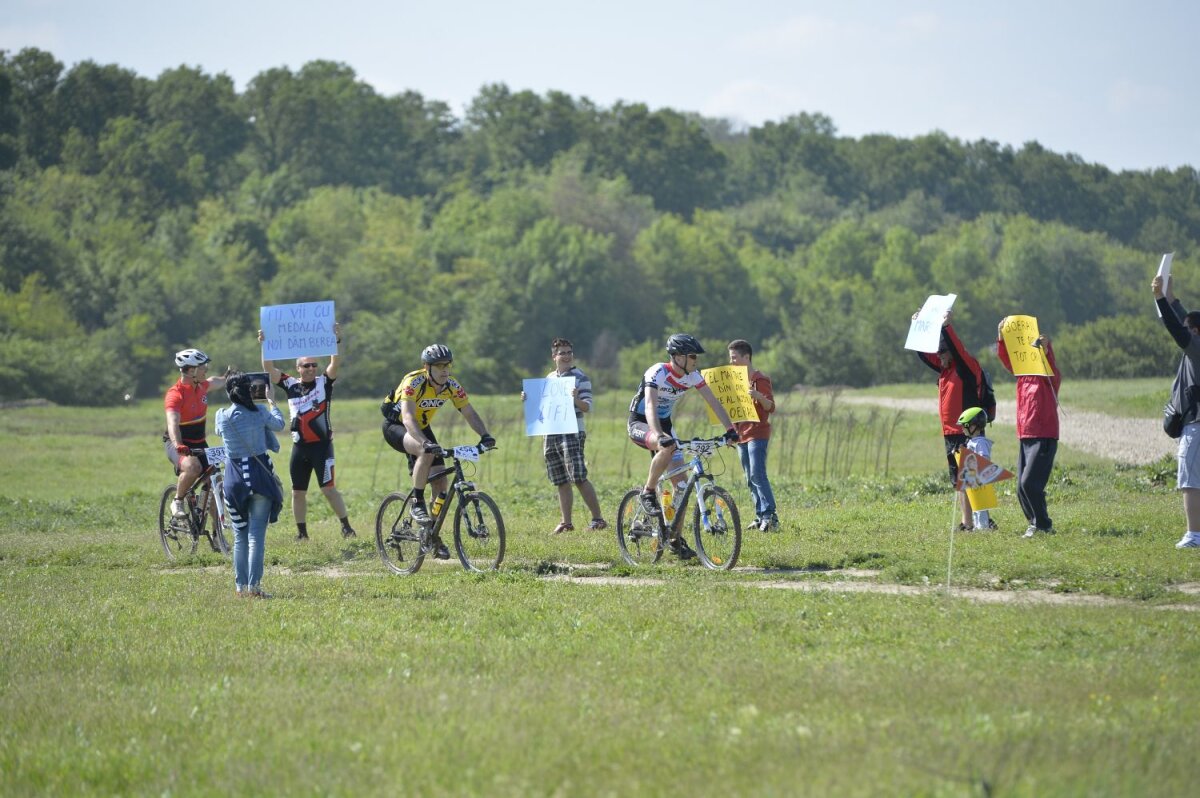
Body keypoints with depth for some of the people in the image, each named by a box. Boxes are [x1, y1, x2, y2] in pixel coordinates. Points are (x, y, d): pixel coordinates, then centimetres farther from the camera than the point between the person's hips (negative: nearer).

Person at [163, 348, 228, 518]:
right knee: (192, 467, -37)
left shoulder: (202, 386, -1)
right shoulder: (175, 394, -25)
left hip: (199, 443, 7)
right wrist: (178, 445, -55)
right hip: (178, 444, -7)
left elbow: (216, 382, 26)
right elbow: (173, 423, -40)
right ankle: (177, 502, -12)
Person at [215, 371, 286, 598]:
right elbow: (279, 424, 11)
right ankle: (253, 586, -9)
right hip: (259, 475, -2)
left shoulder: (222, 416, -3)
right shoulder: (260, 413, -9)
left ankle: (241, 586, 12)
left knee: (240, 535, 13)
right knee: (257, 534, -2)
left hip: (234, 477, 2)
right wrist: (271, 402, 28)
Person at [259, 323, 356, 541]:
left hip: (321, 444, -4)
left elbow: (335, 364, -16)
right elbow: (269, 369, -1)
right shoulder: (290, 385, 5)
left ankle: (346, 527, -1)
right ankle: (301, 532, 17)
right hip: (300, 446, 4)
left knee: (328, 488, -7)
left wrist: (336, 341, -30)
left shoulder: (324, 383, -1)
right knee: (298, 492, 8)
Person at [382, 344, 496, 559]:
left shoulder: (452, 386, -14)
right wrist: (425, 442, -57)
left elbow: (469, 413, -14)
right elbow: (408, 417, -42)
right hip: (395, 425, -6)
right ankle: (417, 504, -21)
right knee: (426, 452, -37)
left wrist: (484, 436, -33)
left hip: (421, 427, 6)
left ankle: (434, 536, 8)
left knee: (441, 483, -5)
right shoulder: (413, 382, -32)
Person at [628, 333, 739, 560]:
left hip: (664, 423, 7)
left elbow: (714, 402, -8)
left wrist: (730, 429, -21)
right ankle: (648, 493, -18)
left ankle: (676, 539, 7)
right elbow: (650, 406, -40)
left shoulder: (692, 376, -8)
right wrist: (660, 436, -55)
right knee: (667, 447, -39)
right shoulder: (657, 373, -27)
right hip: (640, 423, -7)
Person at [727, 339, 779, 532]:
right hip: (741, 434, 9)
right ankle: (760, 516, 9)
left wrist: (759, 397, -34)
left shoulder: (760, 380, -8)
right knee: (750, 479, 7)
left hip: (758, 433, -9)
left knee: (757, 475, -17)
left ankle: (770, 515, -19)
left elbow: (770, 407, -15)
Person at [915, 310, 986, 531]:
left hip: (968, 435, -9)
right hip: (950, 434, 9)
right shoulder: (944, 368, 14)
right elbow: (924, 354, 19)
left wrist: (946, 327, -29)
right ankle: (967, 521, 14)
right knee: (958, 481, 10)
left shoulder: (967, 367, -9)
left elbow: (957, 349, -25)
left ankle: (969, 522, -11)